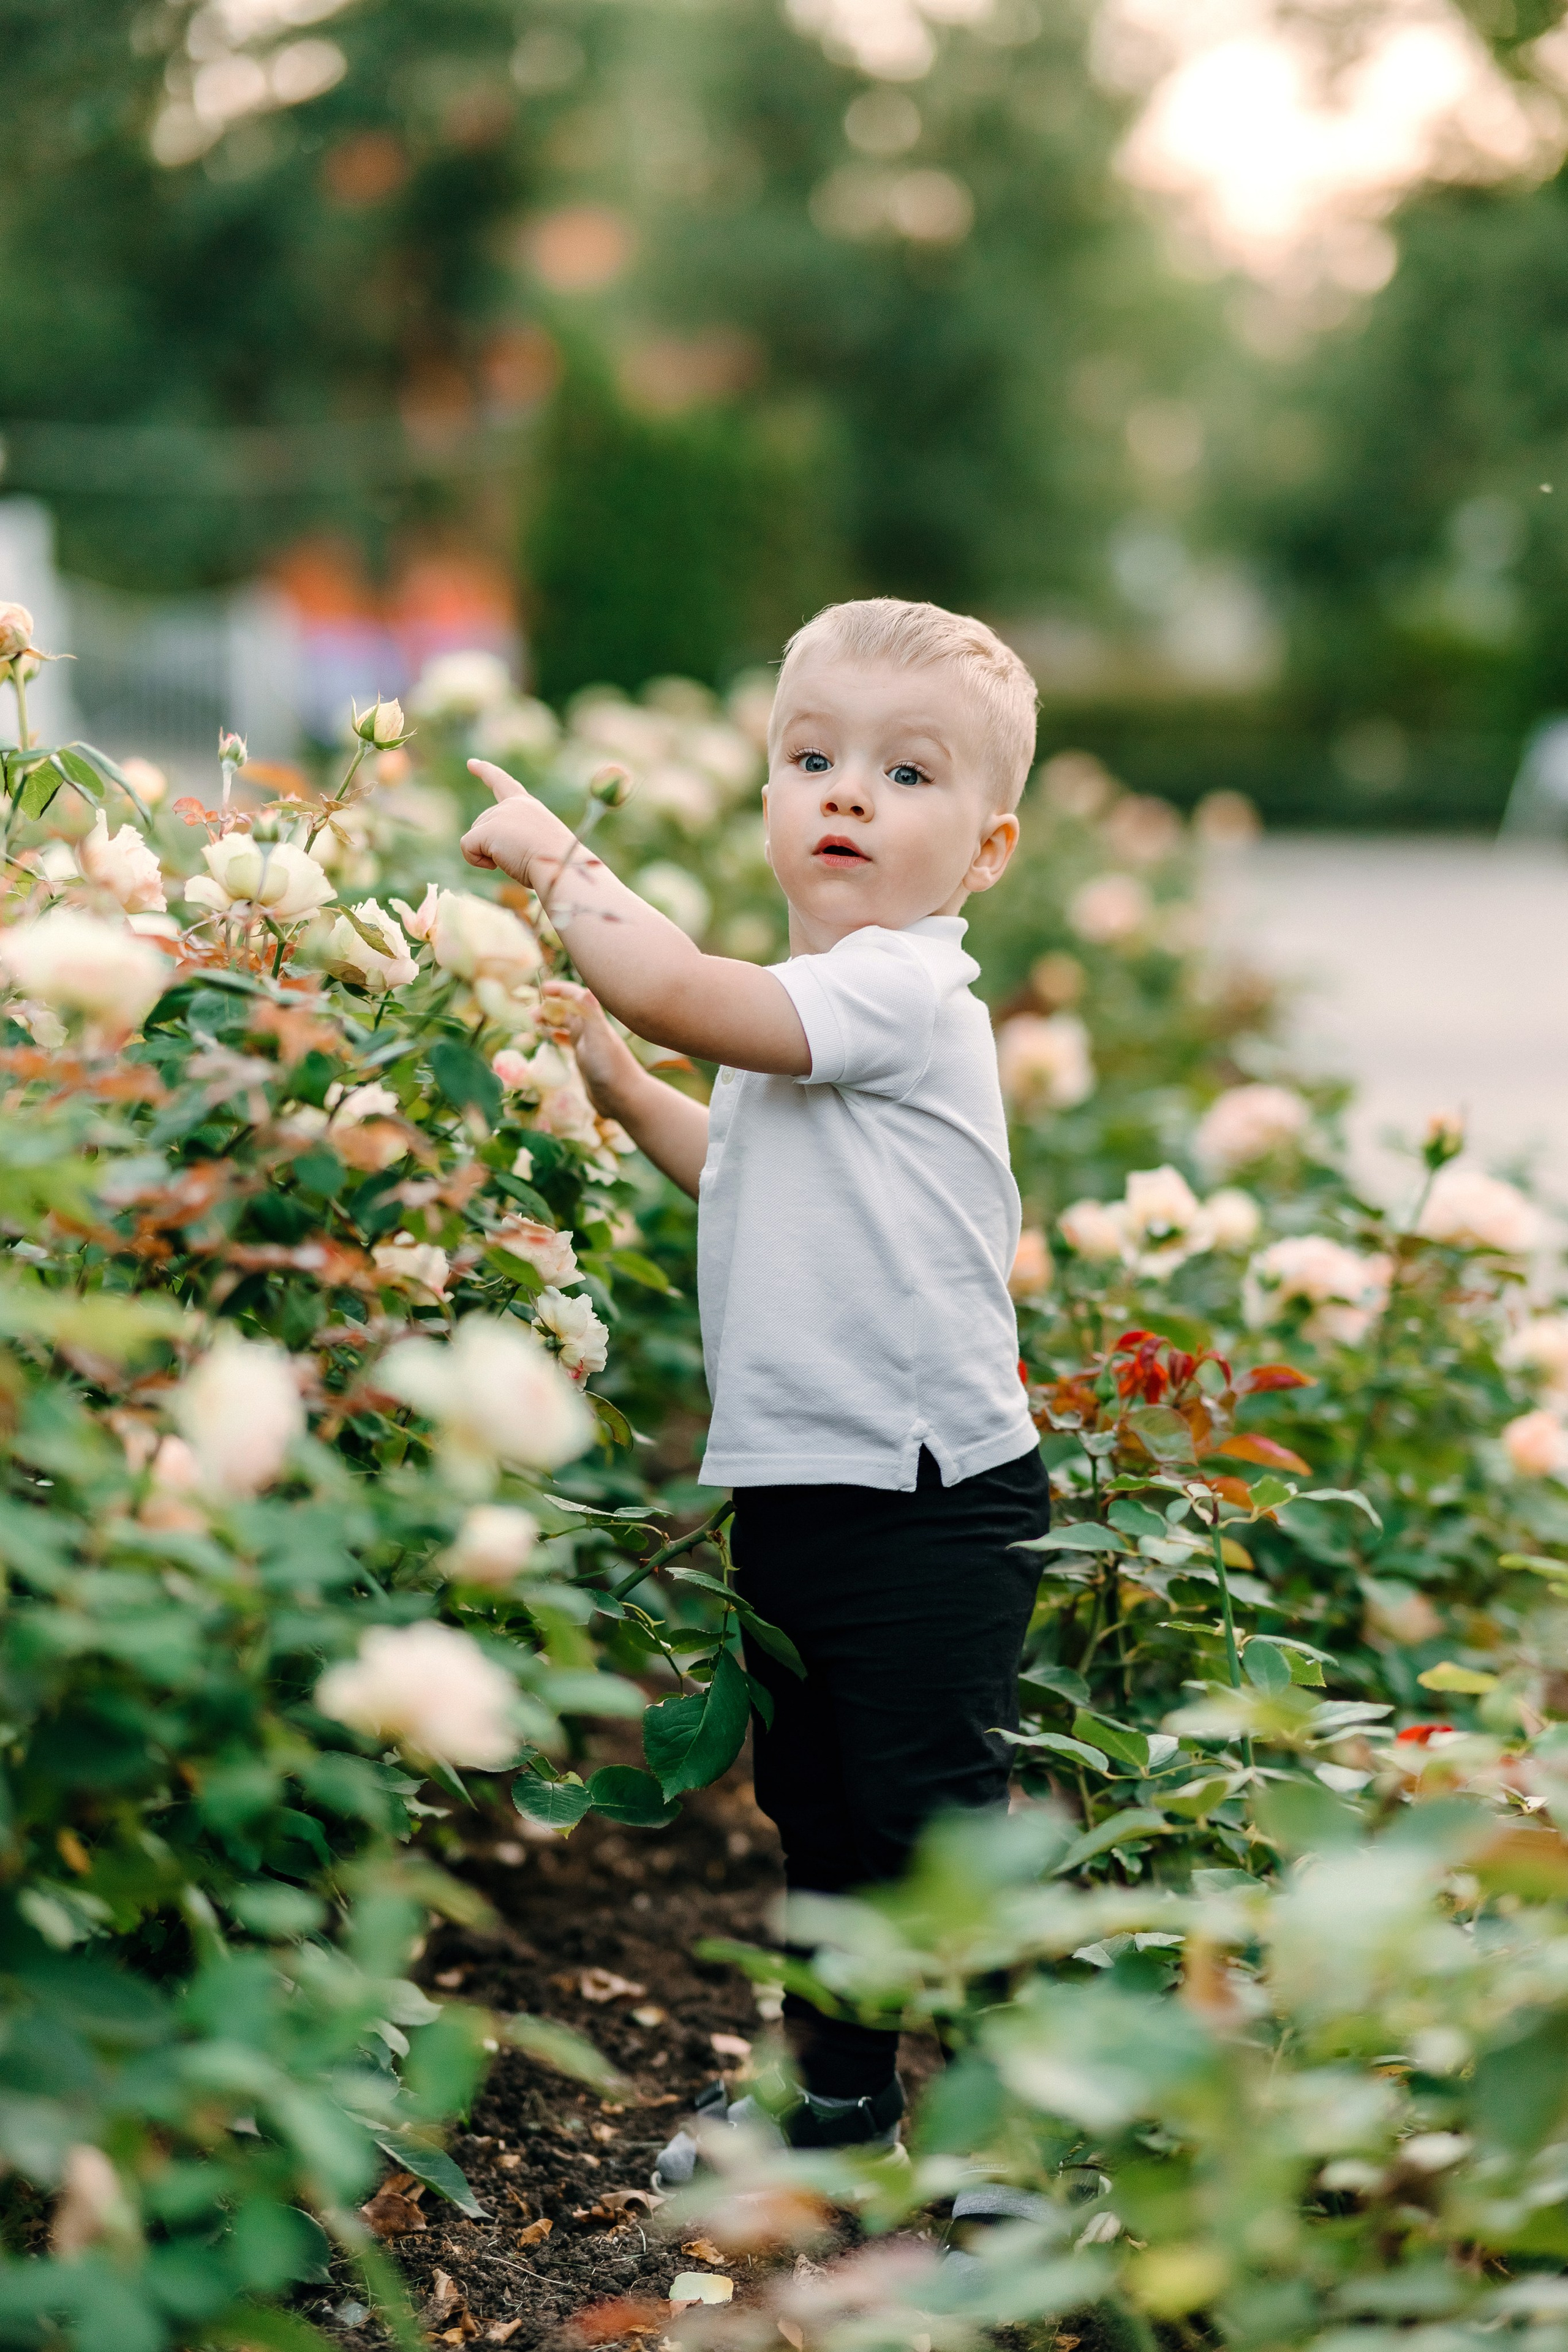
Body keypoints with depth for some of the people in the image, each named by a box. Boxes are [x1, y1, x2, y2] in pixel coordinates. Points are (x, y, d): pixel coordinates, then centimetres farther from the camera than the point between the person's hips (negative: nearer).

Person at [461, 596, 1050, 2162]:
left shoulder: (898, 991, -18)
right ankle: (834, 2099, 35)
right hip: (797, 1486, 10)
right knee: (814, 1803, 20)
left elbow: (670, 987, -28)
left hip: (927, 1492, -10)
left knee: (929, 1814, -4)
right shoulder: (804, 1018, 13)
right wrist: (623, 1092, 18)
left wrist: (555, 859, -12)